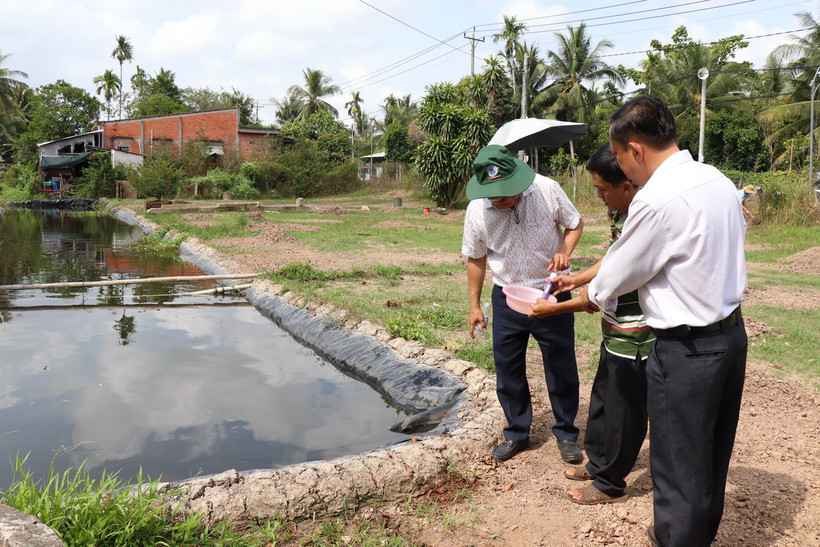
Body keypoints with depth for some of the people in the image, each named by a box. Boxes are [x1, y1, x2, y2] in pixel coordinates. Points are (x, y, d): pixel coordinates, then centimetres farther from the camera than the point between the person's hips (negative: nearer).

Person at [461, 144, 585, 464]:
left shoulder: (547, 190, -17)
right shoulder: (477, 210, -13)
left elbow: (574, 224, 1)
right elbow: (475, 258, 2)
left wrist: (565, 251, -20)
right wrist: (474, 305, 5)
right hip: (507, 298, 2)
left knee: (561, 368, 9)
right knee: (508, 369, 10)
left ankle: (566, 433, 29)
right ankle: (517, 434, 30)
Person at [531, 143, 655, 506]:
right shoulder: (618, 212, 3)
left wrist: (554, 309, -19)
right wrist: (575, 280, 7)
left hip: (632, 337, -10)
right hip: (615, 332, 10)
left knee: (622, 411, 7)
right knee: (602, 399, 23)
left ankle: (610, 485, 24)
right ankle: (598, 462, 42)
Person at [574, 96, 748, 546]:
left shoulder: (656, 201, -24)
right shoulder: (719, 181, 4)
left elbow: (612, 280, -14)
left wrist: (587, 295, 9)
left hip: (686, 350, -9)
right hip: (732, 333, 9)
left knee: (678, 466, 9)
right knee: (713, 456, 25)